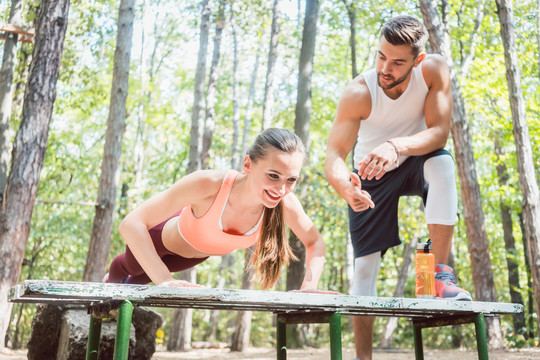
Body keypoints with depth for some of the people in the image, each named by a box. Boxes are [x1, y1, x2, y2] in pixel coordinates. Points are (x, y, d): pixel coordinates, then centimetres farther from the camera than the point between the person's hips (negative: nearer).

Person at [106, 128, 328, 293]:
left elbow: (315, 242, -17)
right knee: (130, 267, 34)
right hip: (165, 236, -4)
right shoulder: (208, 185, -48)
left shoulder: (285, 203, -37)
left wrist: (309, 286, -33)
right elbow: (131, 223, -47)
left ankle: (127, 285, 73)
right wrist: (165, 280, -55)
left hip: (203, 252, 4)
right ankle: (110, 282, 70)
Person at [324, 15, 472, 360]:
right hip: (372, 176, -1)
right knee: (365, 264, -7)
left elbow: (439, 132, -30)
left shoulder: (434, 69, -23)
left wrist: (396, 146, -51)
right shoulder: (358, 93, -28)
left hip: (416, 163, 1)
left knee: (442, 161, -35)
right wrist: (345, 186, -57)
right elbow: (334, 156, -34)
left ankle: (441, 274, -29)